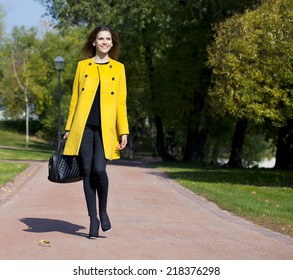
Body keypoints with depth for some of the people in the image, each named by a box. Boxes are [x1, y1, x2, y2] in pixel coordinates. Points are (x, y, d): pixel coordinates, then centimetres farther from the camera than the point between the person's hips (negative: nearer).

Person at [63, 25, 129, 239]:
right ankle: (93, 219, 10)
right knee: (87, 172, -1)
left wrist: (124, 132, 1)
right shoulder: (83, 66, 11)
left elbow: (121, 102, 7)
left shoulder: (118, 68, 10)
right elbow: (74, 99, 11)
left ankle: (103, 211, 10)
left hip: (106, 129, -1)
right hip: (84, 126, 1)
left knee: (99, 170, -15)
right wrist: (69, 128, 7)